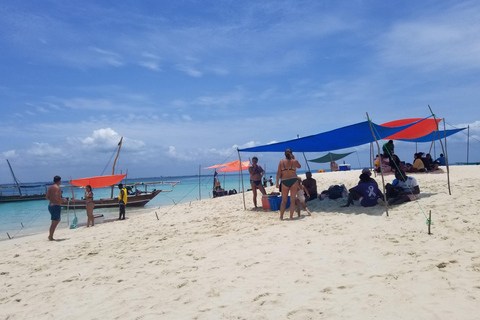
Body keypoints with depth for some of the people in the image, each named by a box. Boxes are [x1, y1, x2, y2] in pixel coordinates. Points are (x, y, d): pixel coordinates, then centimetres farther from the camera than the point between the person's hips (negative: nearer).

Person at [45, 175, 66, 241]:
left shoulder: (50, 187, 12)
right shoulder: (57, 187, -14)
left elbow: (46, 197, 12)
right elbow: (57, 198, -24)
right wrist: (63, 199, -7)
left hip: (50, 205, 9)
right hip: (56, 206, -9)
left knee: (58, 219, 23)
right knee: (54, 222, 0)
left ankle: (50, 235, 19)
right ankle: (51, 237, 5)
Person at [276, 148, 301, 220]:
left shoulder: (281, 162, -1)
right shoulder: (294, 161, -2)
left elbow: (278, 173, -3)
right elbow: (299, 166, 19)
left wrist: (277, 182, 3)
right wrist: (294, 158, 18)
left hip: (285, 182, 1)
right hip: (294, 181, -1)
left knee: (284, 200, 11)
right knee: (292, 200, 6)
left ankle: (281, 216, 12)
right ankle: (291, 216, 7)